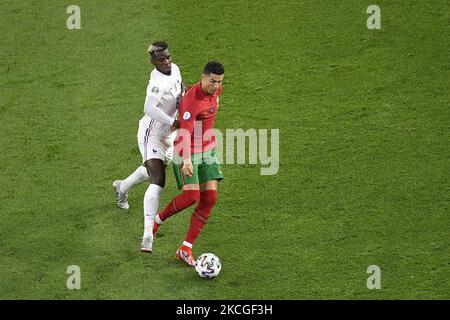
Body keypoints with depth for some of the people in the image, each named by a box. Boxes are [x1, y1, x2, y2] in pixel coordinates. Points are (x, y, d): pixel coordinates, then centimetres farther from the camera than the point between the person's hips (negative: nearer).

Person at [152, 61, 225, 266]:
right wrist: (187, 161, -46)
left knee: (210, 198, -3)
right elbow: (185, 133, -34)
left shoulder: (216, 89, -1)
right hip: (188, 152, -8)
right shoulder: (192, 100, -26)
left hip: (208, 150, 8)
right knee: (191, 196, -17)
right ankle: (158, 219, 15)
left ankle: (186, 249, 2)